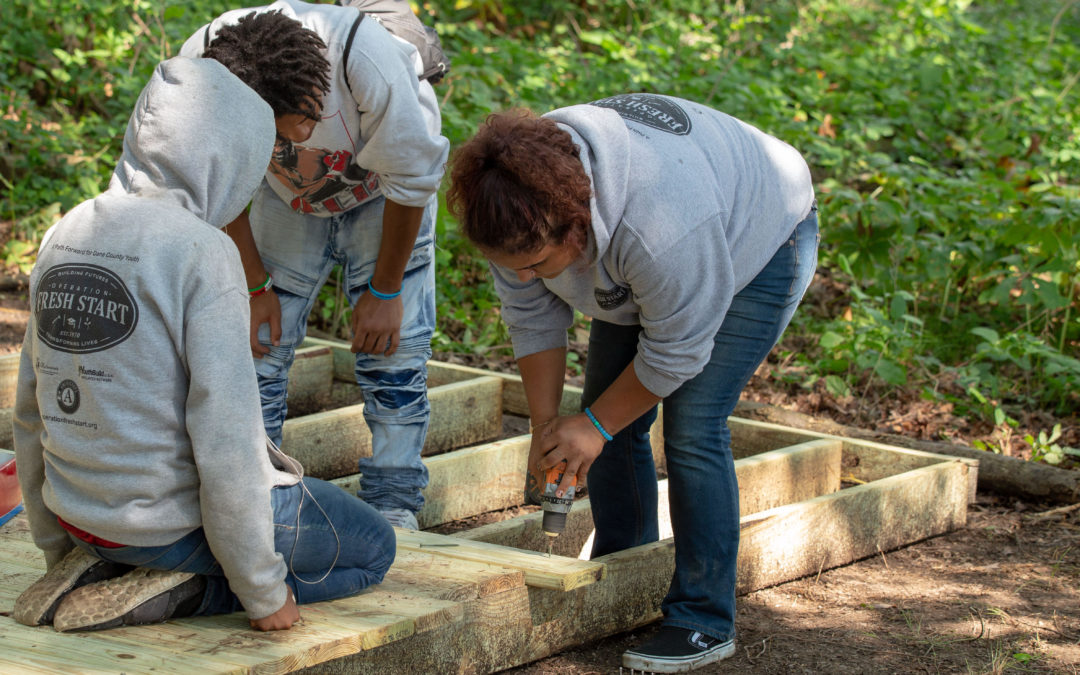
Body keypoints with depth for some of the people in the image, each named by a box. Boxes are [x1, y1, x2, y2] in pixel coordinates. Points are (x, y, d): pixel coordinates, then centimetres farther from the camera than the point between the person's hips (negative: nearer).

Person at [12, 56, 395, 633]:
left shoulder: (64, 236, 3)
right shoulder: (201, 252, -20)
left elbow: (31, 413, 10)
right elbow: (226, 436, -22)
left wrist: (57, 544, 21)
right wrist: (264, 590, -13)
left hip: (80, 516, 8)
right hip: (176, 518, -8)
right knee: (372, 547, 15)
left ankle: (94, 567, 10)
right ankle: (180, 591, -5)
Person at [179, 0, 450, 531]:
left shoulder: (368, 59, -43)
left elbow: (411, 182, -25)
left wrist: (385, 291, -15)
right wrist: (255, 287, -8)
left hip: (380, 196, -2)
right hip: (287, 198, 2)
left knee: (394, 343, -11)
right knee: (257, 340, -4)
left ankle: (393, 502, 0)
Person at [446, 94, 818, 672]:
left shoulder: (659, 226, -45)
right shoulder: (515, 210, -25)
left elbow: (676, 351, -30)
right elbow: (532, 316, -10)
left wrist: (594, 427, -21)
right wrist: (545, 422, -11)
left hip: (755, 248, -7)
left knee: (692, 427, -16)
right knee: (613, 420, 3)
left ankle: (705, 623, -9)